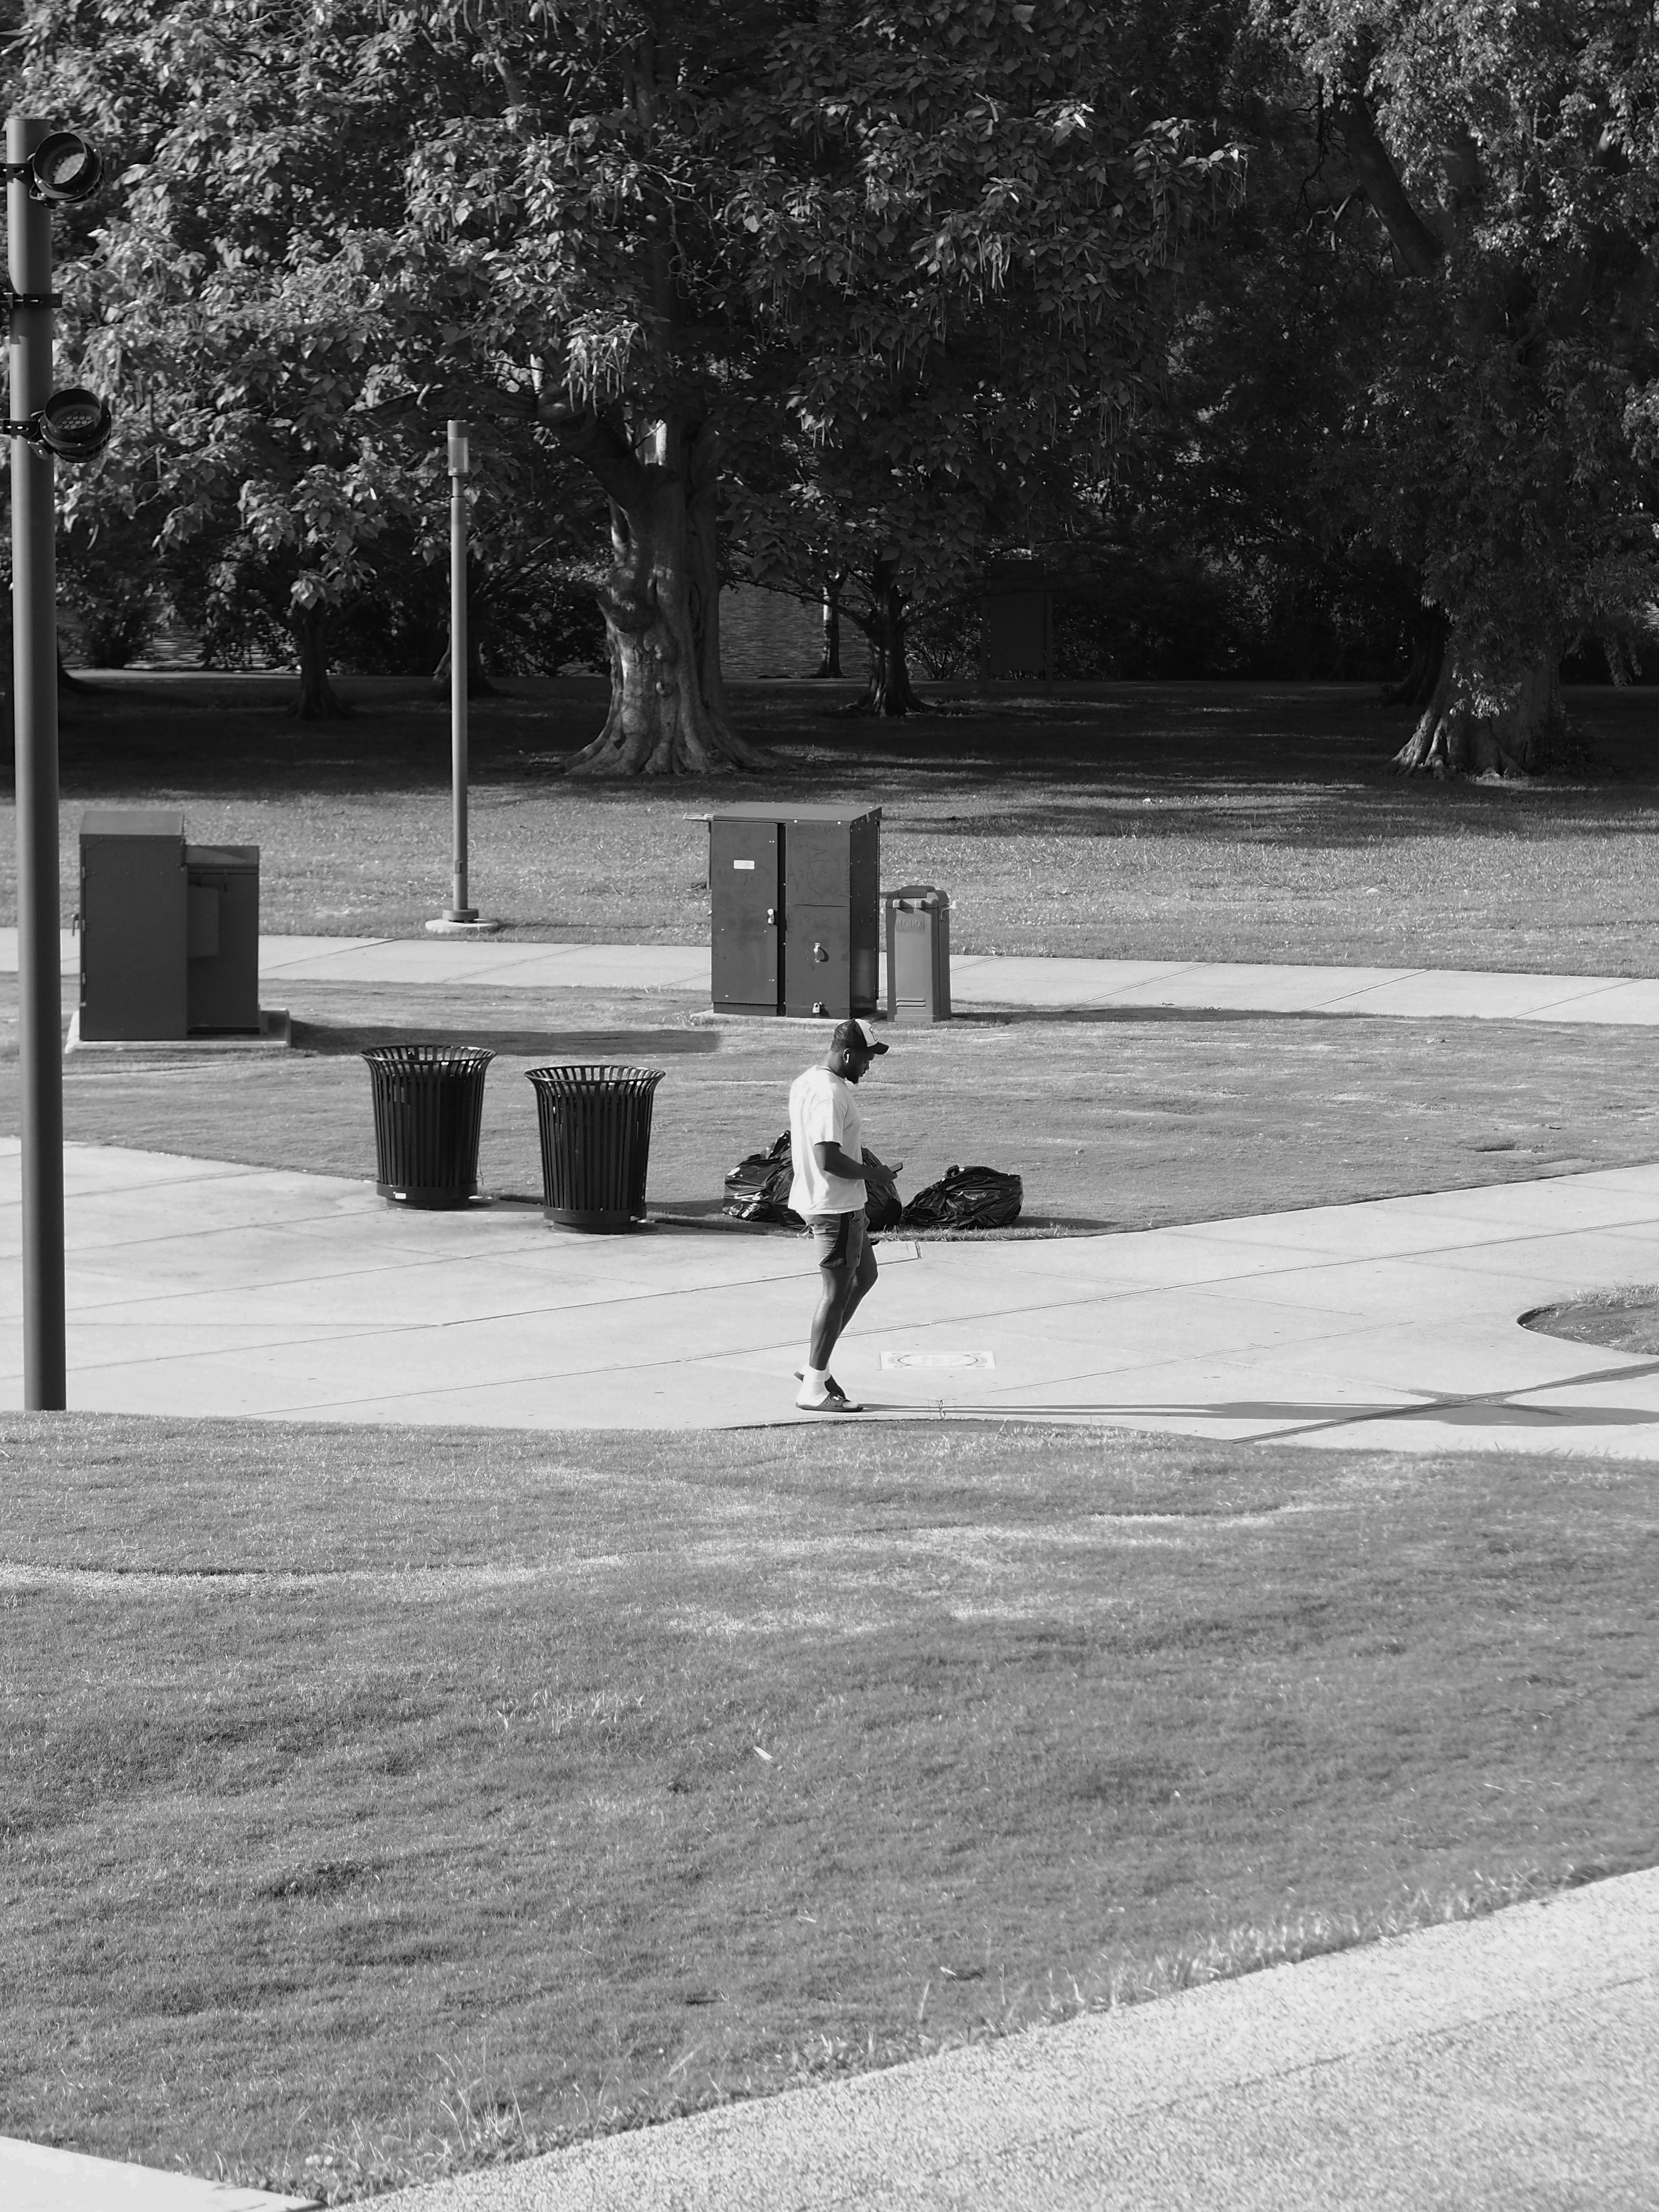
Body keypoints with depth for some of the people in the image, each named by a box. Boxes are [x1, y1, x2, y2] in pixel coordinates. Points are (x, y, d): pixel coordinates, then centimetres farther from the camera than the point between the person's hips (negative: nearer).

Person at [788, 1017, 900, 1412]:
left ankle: (815, 1367, 22)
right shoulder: (831, 1095, -23)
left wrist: (857, 1150, 11)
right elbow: (828, 1160, -28)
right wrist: (874, 1174, -15)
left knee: (864, 1276, 21)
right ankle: (814, 1390, 5)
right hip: (837, 1208, -11)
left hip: (813, 1200, 11)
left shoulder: (806, 1082, 9)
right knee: (837, 1292, -2)